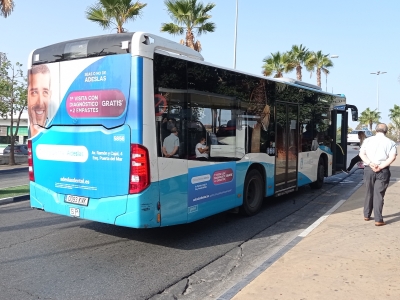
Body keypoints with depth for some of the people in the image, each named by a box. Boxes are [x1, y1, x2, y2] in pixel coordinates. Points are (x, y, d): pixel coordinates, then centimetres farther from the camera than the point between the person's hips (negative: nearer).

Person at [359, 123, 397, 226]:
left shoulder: (367, 140, 7)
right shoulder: (391, 143, 3)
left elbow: (361, 154, -4)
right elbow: (392, 157, -10)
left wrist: (370, 163, -14)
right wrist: (380, 167, -14)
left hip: (368, 170, 2)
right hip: (383, 171, -2)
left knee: (369, 193, 16)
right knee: (378, 194, 1)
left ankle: (366, 215, 26)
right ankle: (378, 219, 1)